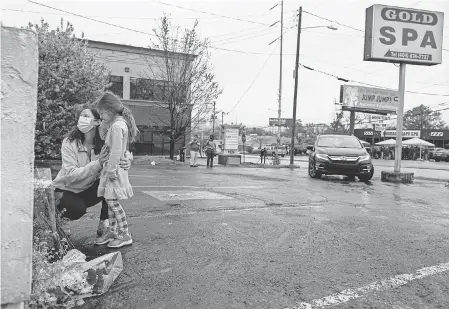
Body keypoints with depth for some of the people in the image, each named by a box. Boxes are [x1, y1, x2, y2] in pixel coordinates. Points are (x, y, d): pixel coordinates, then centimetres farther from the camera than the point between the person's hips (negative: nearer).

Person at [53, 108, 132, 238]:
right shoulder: (69, 143, -21)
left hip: (88, 189, 3)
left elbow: (124, 152, -17)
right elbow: (70, 175, -30)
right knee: (78, 209, -32)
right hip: (66, 190, -3)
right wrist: (98, 164, -42)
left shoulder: (102, 142, -12)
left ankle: (104, 224, -8)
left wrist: (127, 160, -43)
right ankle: (60, 208, 5)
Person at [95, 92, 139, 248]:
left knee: (113, 202, -4)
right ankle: (112, 231, 26)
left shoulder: (117, 126, -18)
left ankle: (125, 235, 5)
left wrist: (111, 170, -19)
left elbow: (116, 151, -22)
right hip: (111, 167, 10)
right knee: (110, 201, 15)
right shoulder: (120, 123, 13)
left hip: (114, 168, -10)